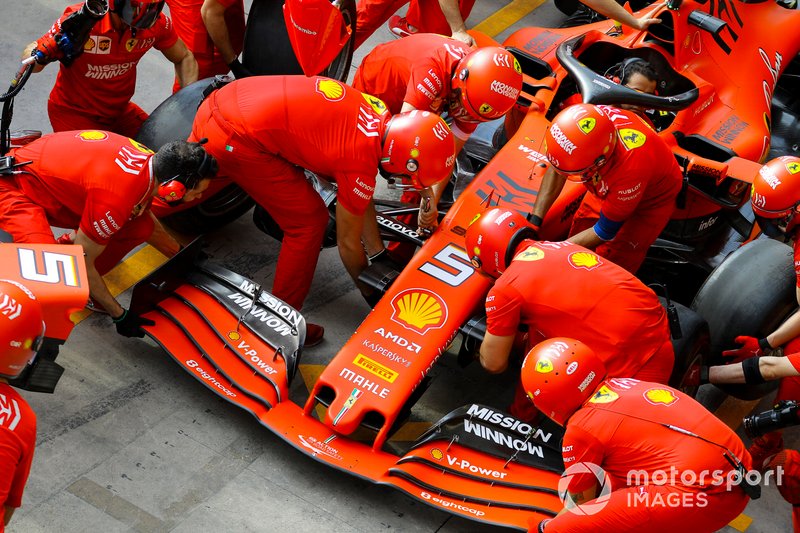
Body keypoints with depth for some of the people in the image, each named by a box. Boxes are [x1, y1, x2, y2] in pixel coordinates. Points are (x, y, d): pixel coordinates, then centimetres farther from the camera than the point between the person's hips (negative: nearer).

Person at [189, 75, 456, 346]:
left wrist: (380, 255, 29)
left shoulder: (377, 112, 8)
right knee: (308, 222, 3)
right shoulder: (361, 164, -14)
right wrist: (371, 293, 17)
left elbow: (361, 201, 22)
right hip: (236, 140, -8)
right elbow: (348, 243, 1)